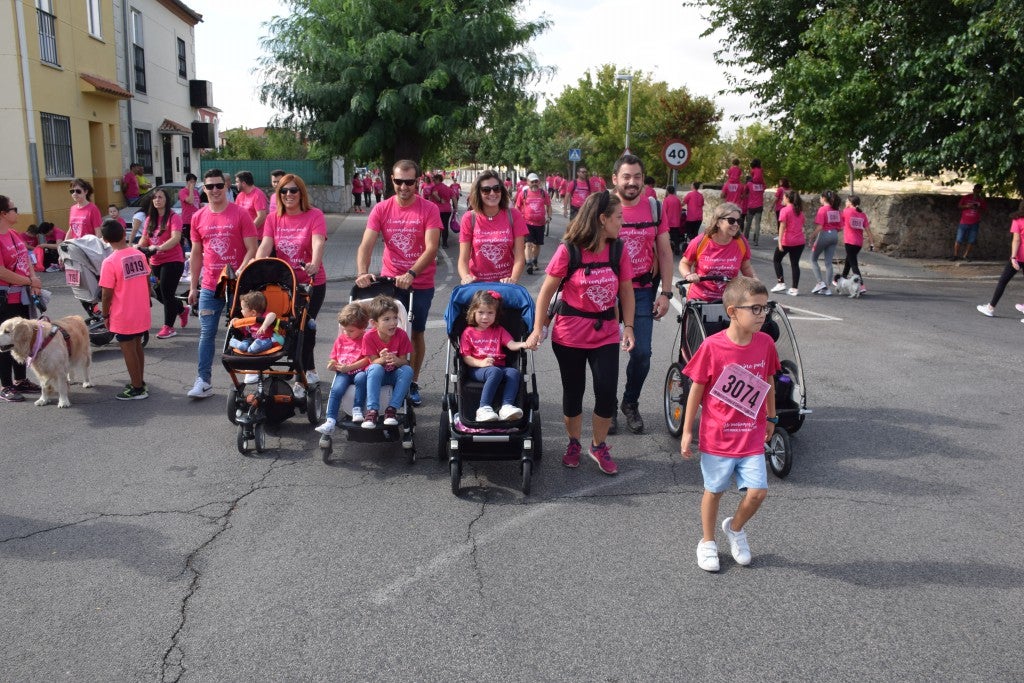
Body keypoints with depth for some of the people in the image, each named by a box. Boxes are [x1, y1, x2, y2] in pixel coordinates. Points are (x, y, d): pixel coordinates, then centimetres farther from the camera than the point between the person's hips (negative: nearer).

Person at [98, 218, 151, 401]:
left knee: (128, 351, 5)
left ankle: (137, 389, 12)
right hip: (142, 313, 6)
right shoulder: (139, 255, -1)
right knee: (137, 347, 19)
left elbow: (107, 294, -15)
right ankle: (139, 382, 30)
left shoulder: (110, 262, -17)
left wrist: (105, 315, -2)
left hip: (123, 317, -6)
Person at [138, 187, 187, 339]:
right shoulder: (150, 219, 13)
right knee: (159, 294, 12)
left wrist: (158, 247, -35)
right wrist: (137, 250, -10)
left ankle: (168, 327, 5)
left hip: (173, 261, -7)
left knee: (166, 293, -5)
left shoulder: (173, 217, -9)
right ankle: (182, 309, 37)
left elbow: (176, 238, -23)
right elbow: (144, 239, 10)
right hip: (156, 262, 7)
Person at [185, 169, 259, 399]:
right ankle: (203, 381, 6)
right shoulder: (198, 218, 6)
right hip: (209, 287, 3)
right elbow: (196, 254, 12)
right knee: (206, 334, 2)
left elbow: (252, 249, -8)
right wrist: (193, 287, 9)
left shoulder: (240, 214, -5)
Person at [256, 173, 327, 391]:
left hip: (312, 283, -4)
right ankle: (310, 371, 30)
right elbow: (265, 245, -8)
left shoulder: (315, 215, -6)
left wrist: (314, 264, -42)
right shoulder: (273, 219, 5)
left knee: (303, 327, -3)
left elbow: (318, 243, -22)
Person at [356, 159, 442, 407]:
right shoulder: (381, 209, -3)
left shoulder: (429, 209, -9)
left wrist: (410, 274, -31)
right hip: (389, 281, 1)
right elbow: (366, 245, -10)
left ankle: (413, 383, 23)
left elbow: (431, 248, -18)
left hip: (420, 283, -1)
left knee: (416, 333, 10)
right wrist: (362, 273, -27)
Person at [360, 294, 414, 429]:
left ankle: (392, 409, -29)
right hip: (377, 375, -1)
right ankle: (372, 410, -38)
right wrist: (382, 359, -38)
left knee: (408, 370, -30)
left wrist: (396, 360, -36)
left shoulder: (401, 335, -14)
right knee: (375, 368, -35)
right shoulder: (369, 337, -16)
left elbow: (404, 361, -11)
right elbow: (373, 362, -14)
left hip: (395, 374, 1)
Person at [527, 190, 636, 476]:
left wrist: (628, 327, -3)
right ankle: (574, 444, 32)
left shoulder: (618, 250, -2)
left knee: (607, 392, -1)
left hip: (606, 332, 3)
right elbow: (547, 291, -6)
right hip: (570, 334, -3)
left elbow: (626, 291, 5)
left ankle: (599, 446, 22)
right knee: (573, 391, 10)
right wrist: (538, 329, -8)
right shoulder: (569, 250, -12)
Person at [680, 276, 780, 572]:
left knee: (758, 491, -3)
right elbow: (696, 390, -8)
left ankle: (735, 528, 28)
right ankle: (708, 542, 35)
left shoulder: (765, 343, -4)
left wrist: (770, 418, 21)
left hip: (752, 437, 3)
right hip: (717, 437, -3)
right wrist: (687, 431, -4)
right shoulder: (712, 347, -16)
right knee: (714, 491, 12)